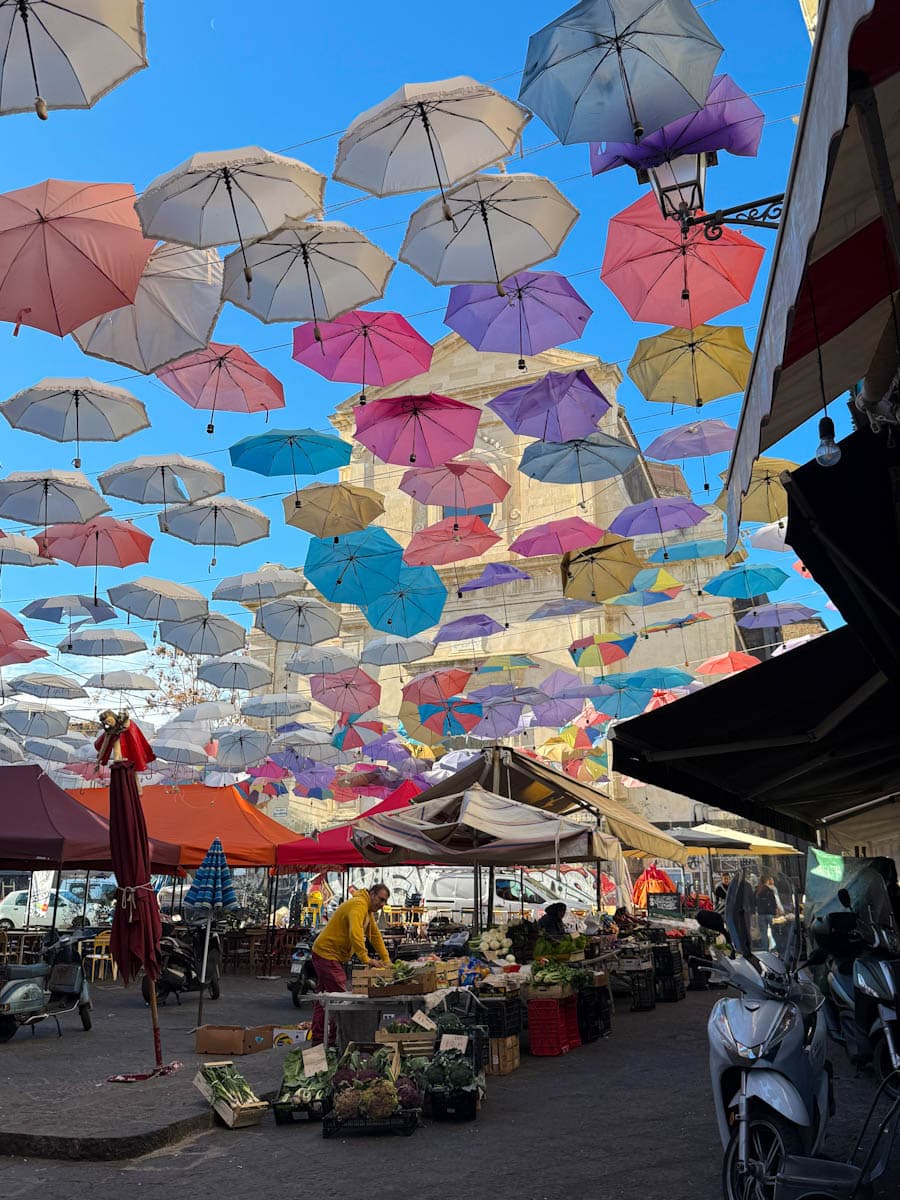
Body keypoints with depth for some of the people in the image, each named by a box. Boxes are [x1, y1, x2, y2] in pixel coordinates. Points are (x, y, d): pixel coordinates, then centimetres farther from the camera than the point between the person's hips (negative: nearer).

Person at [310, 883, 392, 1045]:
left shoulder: (368, 910, 14)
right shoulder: (359, 905, -19)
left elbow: (376, 936, 17)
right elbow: (355, 933, -33)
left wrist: (386, 960, 12)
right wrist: (365, 958, -35)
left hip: (332, 955, 11)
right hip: (327, 954, -11)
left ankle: (318, 1040, 20)